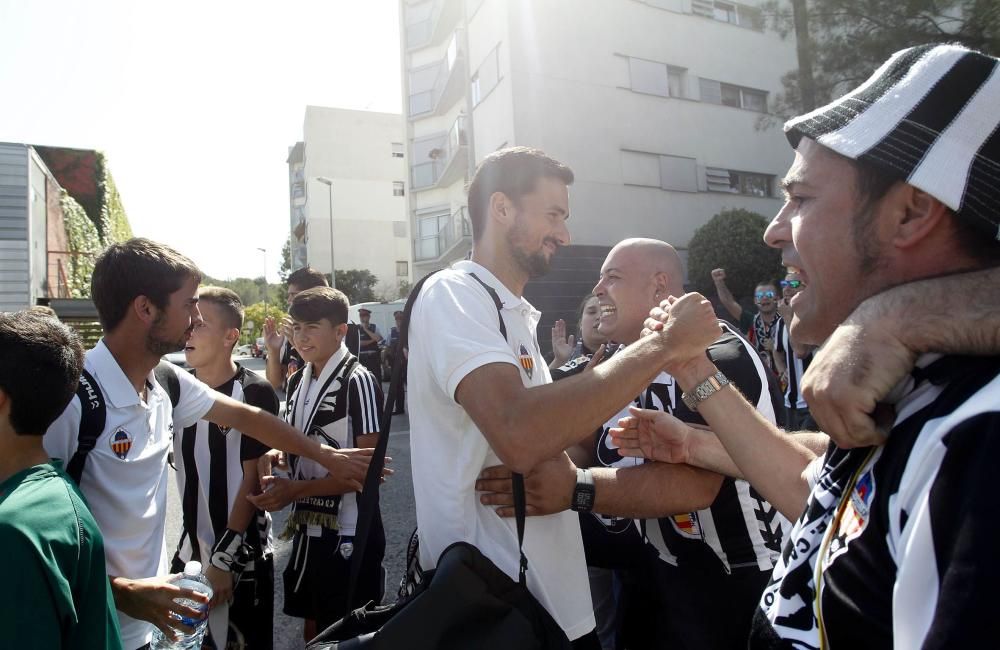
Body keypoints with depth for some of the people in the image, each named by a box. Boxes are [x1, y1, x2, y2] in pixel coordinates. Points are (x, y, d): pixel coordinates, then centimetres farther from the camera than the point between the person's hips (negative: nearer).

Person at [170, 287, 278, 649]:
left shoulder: (254, 393, -15)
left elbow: (253, 480, -13)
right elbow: (173, 459, 10)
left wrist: (224, 557, -13)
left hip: (241, 552, -5)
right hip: (189, 547, 5)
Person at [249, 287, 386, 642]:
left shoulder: (358, 381, -17)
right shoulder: (297, 381, 8)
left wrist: (297, 489, -21)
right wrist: (274, 455, -3)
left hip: (349, 534, -7)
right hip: (307, 528, 7)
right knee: (313, 627, 21)